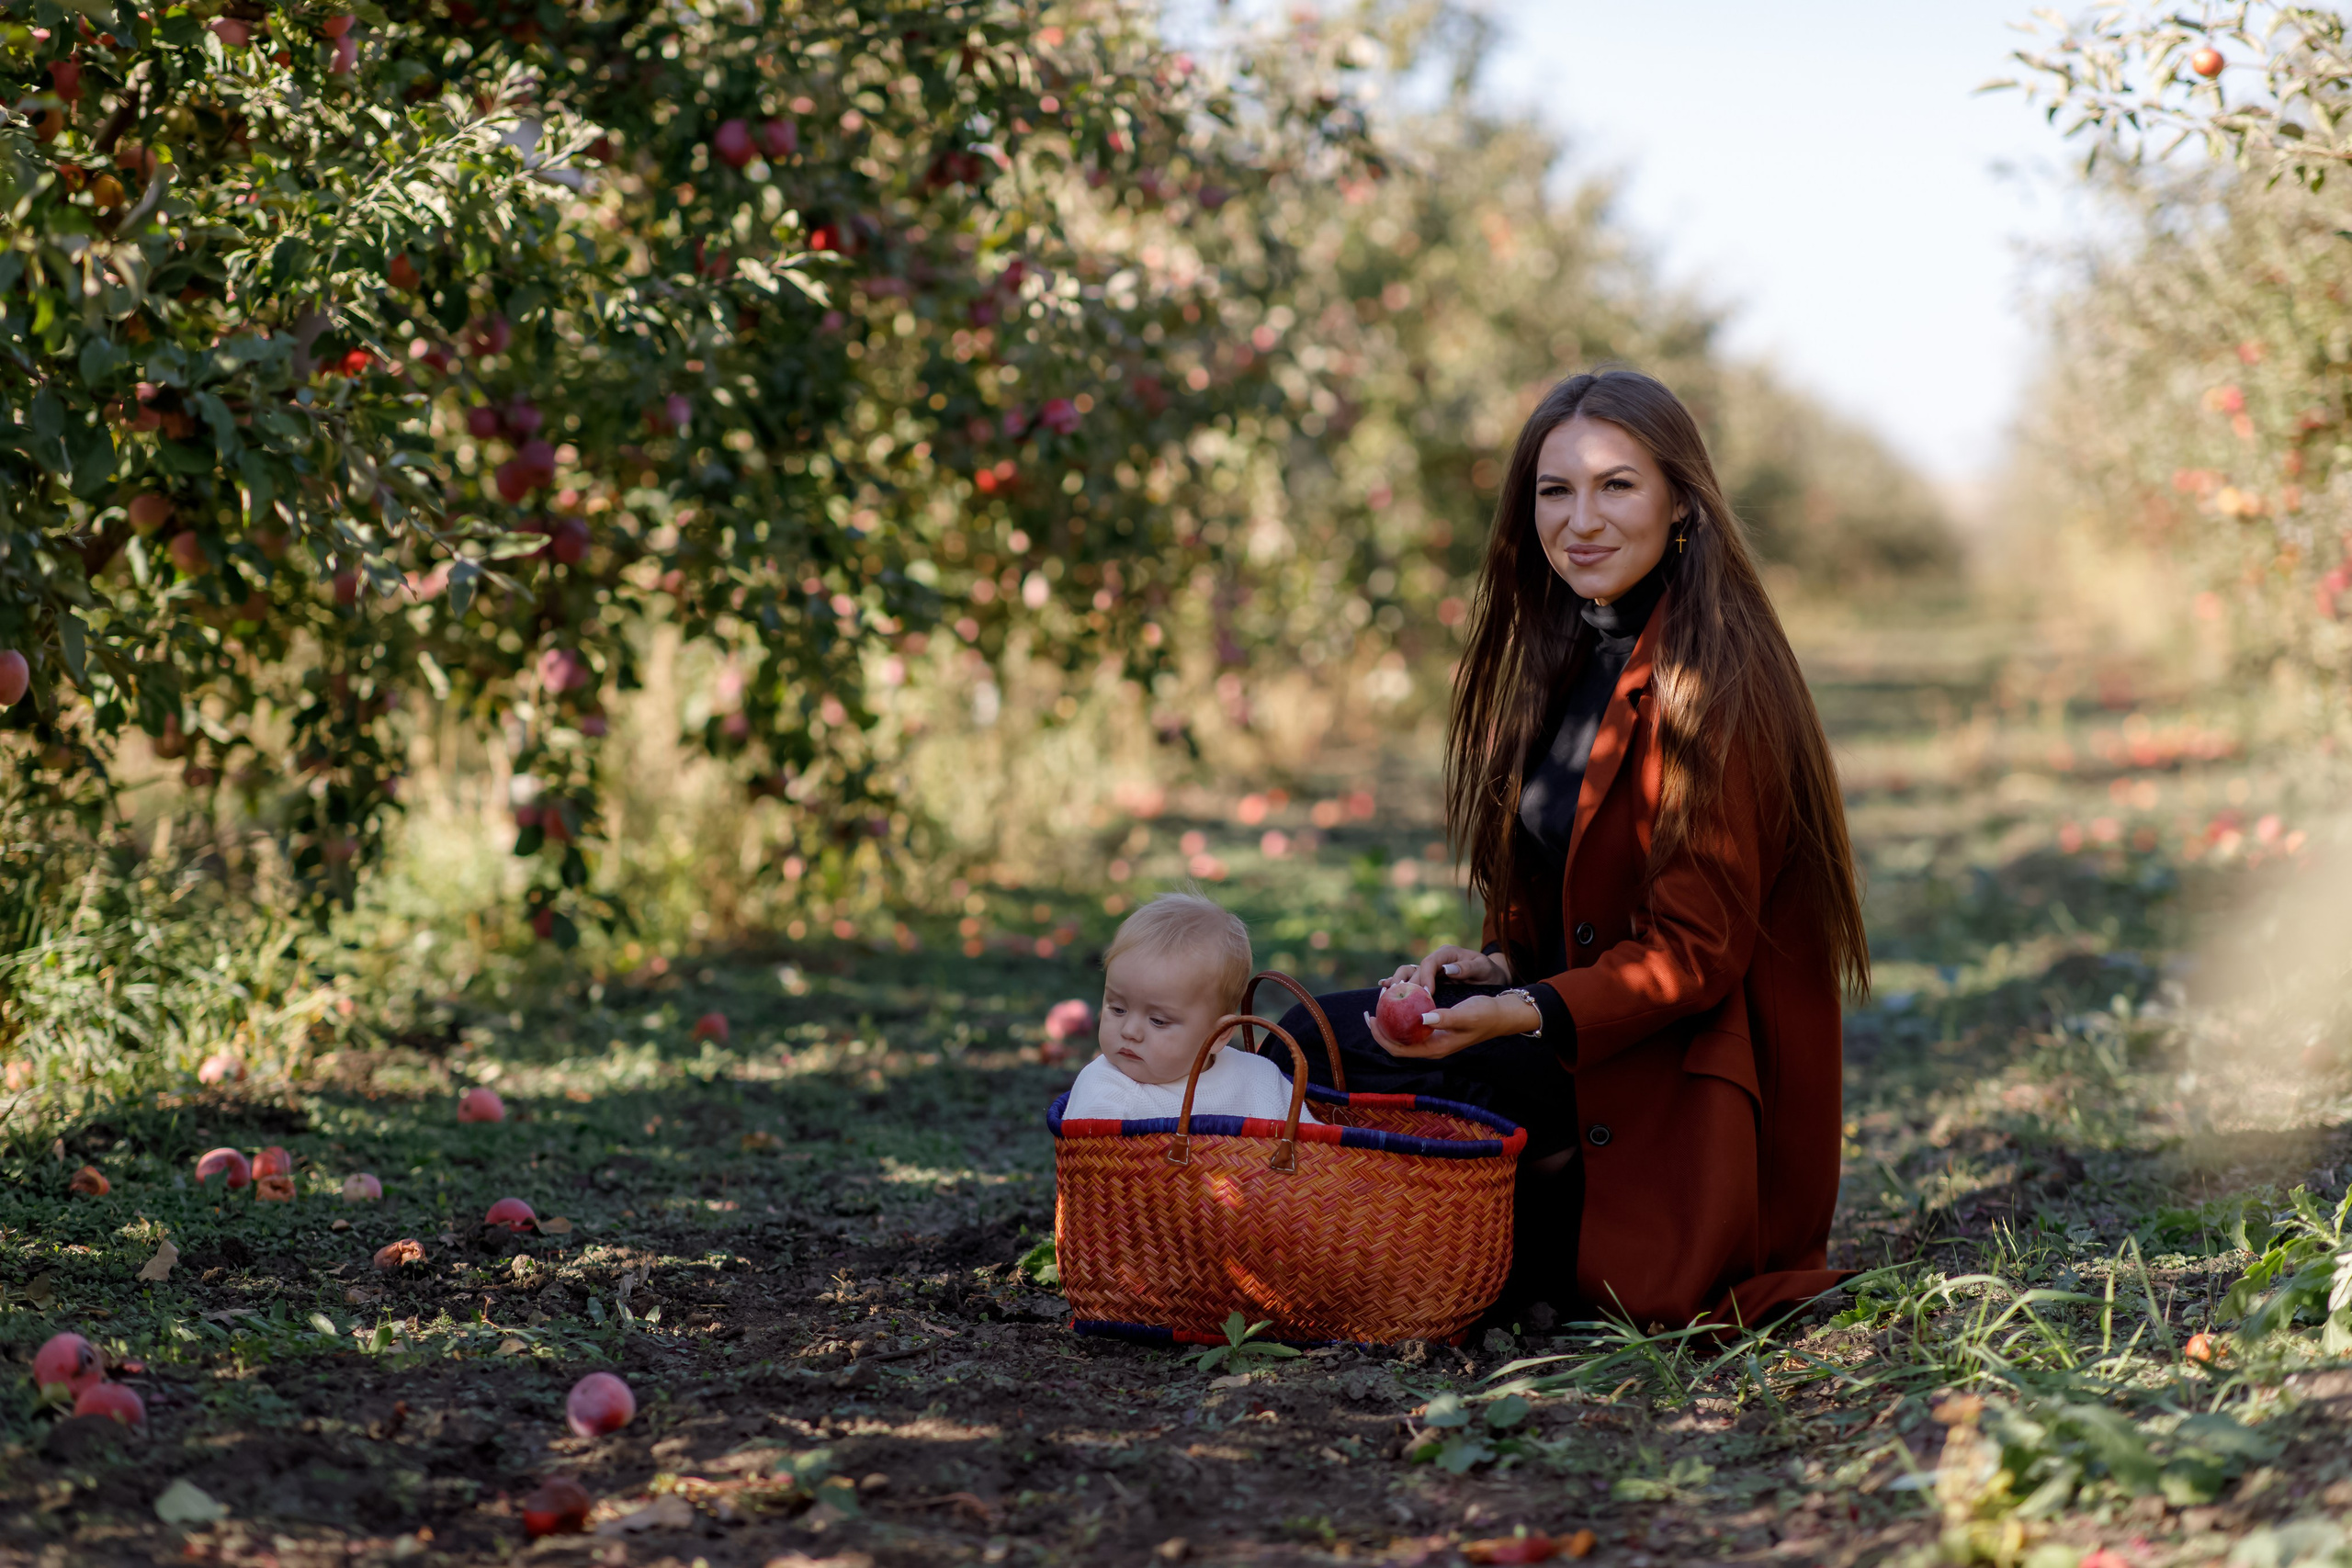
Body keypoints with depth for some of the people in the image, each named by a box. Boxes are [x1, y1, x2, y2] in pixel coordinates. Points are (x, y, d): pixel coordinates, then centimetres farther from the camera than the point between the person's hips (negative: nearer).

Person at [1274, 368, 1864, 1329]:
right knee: (1305, 1039, -6)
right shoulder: (1565, 664, 11)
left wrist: (1520, 1014, -32)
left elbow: (1692, 954, -18)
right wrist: (1496, 970, -4)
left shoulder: (1709, 683, -16)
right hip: (1602, 1047, 9)